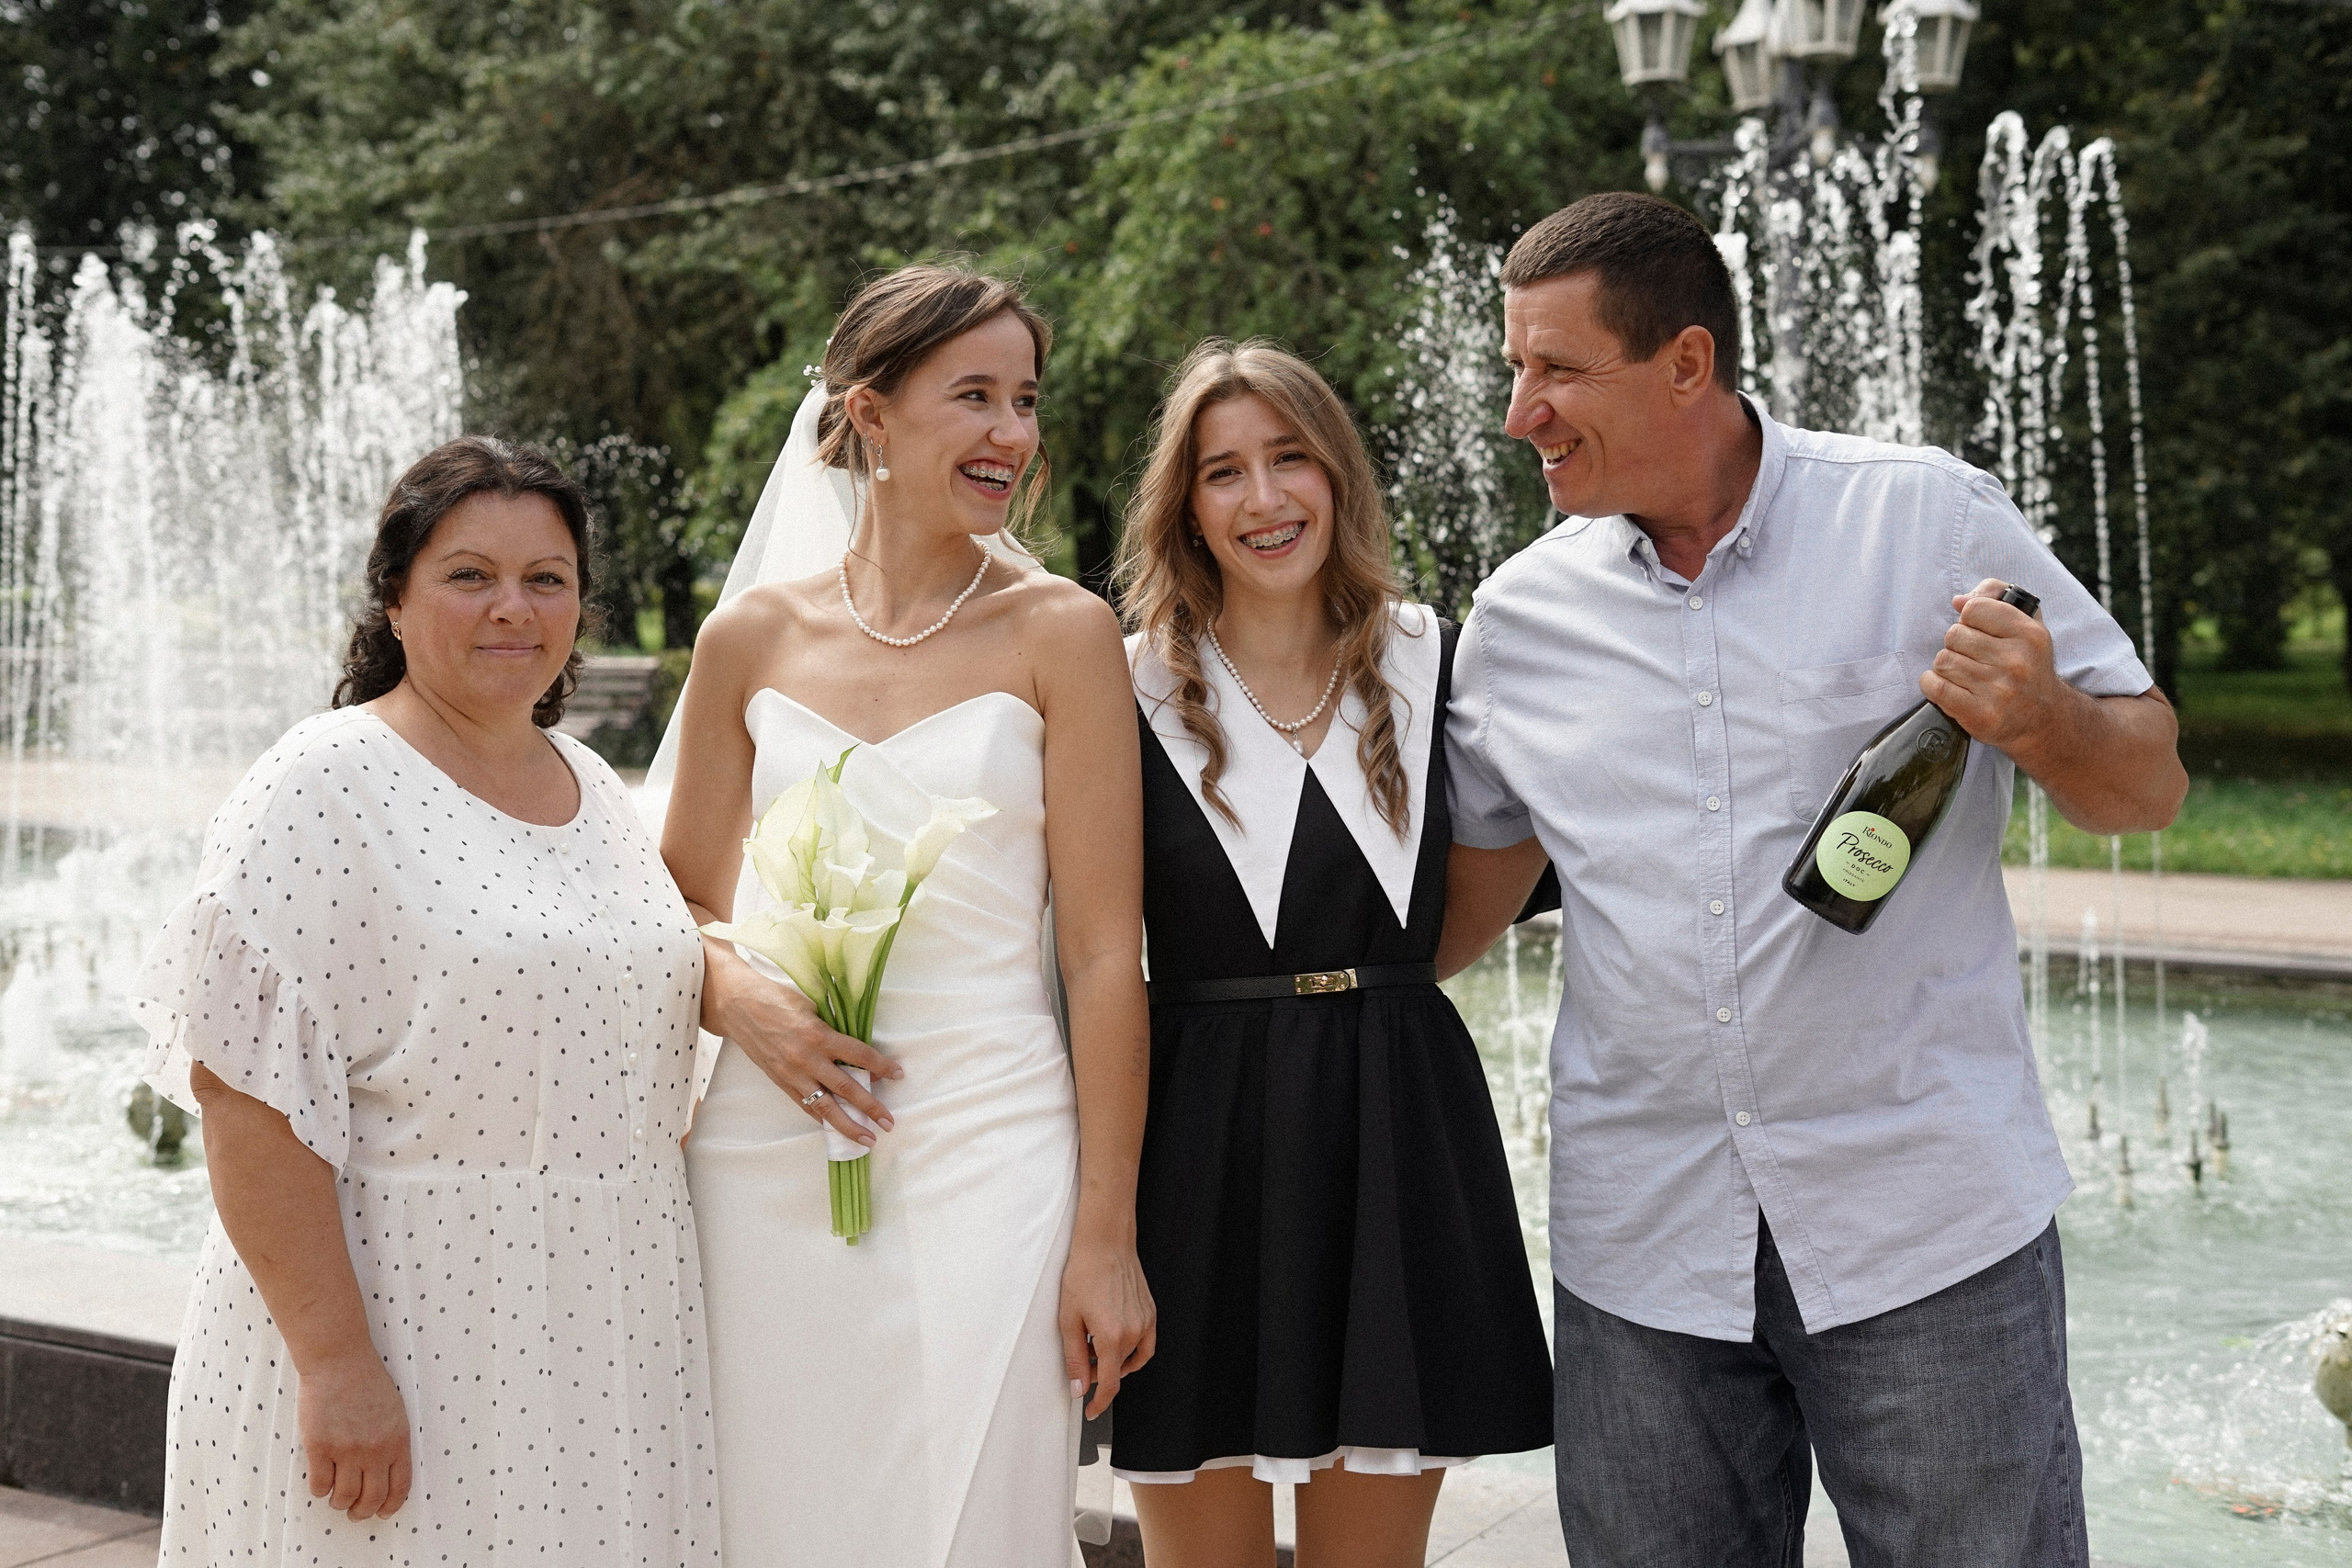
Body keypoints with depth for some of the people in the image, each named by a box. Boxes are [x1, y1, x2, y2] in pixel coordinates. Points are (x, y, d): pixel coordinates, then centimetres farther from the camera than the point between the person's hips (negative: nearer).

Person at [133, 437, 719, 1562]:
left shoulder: (593, 788, 11)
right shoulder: (325, 786, -11)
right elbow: (249, 1087, -18)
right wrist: (335, 1360, -21)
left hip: (595, 1328, 7)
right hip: (398, 1324, -6)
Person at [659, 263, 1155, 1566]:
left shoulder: (1060, 632, 0)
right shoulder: (751, 639, 7)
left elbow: (1104, 955, -2)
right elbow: (682, 905, 15)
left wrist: (1107, 1237, -6)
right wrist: (740, 994, -8)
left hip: (986, 1153, -2)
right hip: (766, 1154, 2)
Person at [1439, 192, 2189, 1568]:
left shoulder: (1927, 517, -3)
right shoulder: (1520, 614, 6)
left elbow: (2151, 790, 0)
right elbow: (1476, 884, 19)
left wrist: (2039, 721, -20)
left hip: (1931, 1231, -3)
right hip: (1638, 1248, 3)